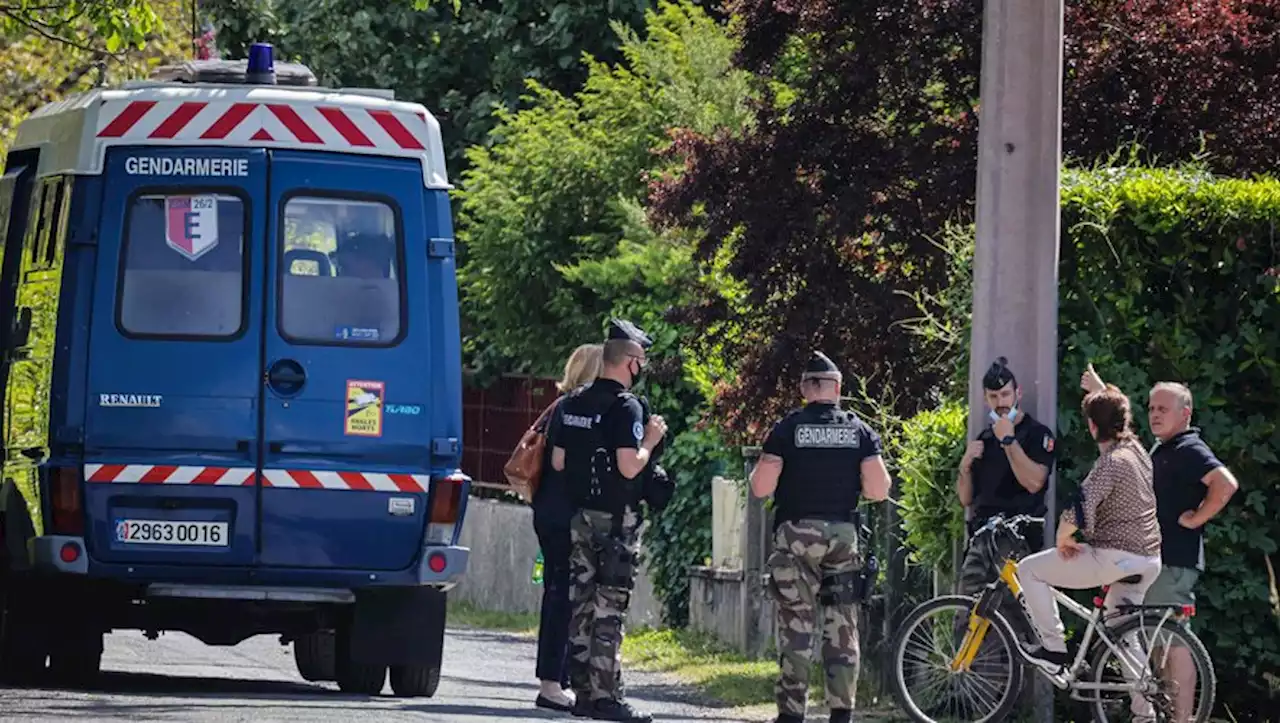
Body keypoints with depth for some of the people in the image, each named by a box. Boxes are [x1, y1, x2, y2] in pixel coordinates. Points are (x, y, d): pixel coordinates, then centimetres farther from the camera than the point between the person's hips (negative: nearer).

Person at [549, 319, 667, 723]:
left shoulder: (572, 404, 10)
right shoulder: (625, 407, -13)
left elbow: (557, 461, 11)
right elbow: (629, 466, -21)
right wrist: (650, 441, -5)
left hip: (580, 518, 7)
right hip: (616, 520, -7)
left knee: (582, 605, 10)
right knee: (609, 610, -6)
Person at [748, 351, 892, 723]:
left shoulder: (787, 429, -4)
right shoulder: (860, 430, 3)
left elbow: (761, 487, -8)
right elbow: (878, 490, -3)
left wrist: (761, 466, 13)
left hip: (796, 536, -2)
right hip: (843, 535, 2)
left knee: (796, 627, 0)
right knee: (843, 629, 6)